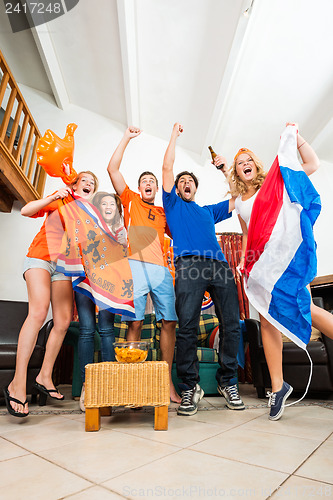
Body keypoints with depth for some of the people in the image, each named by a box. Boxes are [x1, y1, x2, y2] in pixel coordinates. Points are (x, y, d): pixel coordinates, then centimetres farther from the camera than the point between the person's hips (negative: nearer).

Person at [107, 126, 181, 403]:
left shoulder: (164, 212, 27)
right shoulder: (131, 200, 19)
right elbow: (113, 168, 12)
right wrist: (127, 138, 13)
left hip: (161, 268, 3)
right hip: (135, 266, -3)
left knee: (169, 322, -2)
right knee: (134, 323, -7)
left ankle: (167, 383, 8)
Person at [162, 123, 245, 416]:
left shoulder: (208, 211, 35)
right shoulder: (173, 204, 26)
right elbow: (167, 168, 19)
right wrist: (175, 135, 28)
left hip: (219, 265, 4)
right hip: (189, 264, -3)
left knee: (232, 324, -6)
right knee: (187, 326, -15)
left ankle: (228, 381, 10)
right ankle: (189, 387, -2)